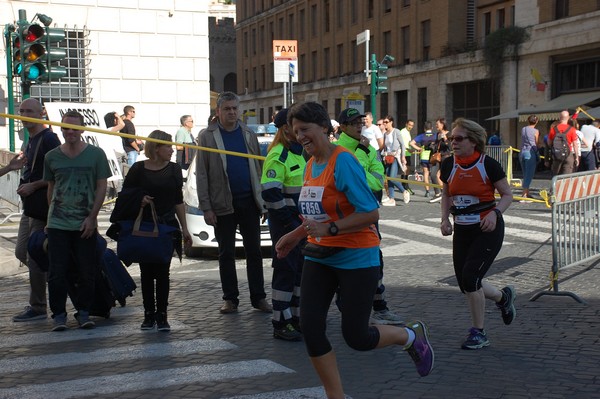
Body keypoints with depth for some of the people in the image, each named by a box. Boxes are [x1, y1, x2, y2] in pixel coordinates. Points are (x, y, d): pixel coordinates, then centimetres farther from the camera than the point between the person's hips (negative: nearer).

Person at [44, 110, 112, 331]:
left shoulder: (95, 154, 0)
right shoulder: (52, 157, 6)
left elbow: (101, 187, 0)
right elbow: (51, 187, 15)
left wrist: (92, 217, -6)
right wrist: (51, 215, 12)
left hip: (85, 224, -1)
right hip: (58, 224, 1)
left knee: (87, 272, 4)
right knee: (57, 272, 0)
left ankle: (83, 312, 18)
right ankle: (59, 314, 12)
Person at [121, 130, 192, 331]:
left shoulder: (174, 169, 7)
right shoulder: (138, 169, -2)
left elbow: (178, 201, 11)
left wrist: (184, 229, 8)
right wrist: (138, 200, -17)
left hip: (167, 226, 1)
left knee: (163, 271, 0)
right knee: (146, 271, 6)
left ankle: (161, 315, 5)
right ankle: (149, 314, 16)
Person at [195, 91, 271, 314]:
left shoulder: (249, 135, 8)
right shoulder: (207, 136, -1)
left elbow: (258, 168, 9)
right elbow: (201, 174, -3)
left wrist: (263, 200, 3)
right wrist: (206, 207, -9)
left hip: (249, 201, 2)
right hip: (223, 204, -2)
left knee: (254, 251, 6)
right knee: (226, 254, 7)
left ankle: (258, 297, 12)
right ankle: (230, 299, 15)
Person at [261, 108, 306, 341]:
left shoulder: (300, 152, 15)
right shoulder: (278, 156, -15)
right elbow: (270, 193, -22)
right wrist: (289, 222, -20)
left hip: (301, 222, 9)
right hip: (284, 223, -9)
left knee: (301, 268, 13)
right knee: (286, 270, -4)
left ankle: (297, 317, 24)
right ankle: (281, 324, 4)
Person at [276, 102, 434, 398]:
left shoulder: (343, 161, -17)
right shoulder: (310, 165, 8)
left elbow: (371, 214, -22)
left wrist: (329, 229, -27)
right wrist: (295, 236, 21)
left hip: (356, 259, -7)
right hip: (320, 257, 7)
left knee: (356, 337, -3)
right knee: (310, 327, -4)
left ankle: (411, 336, 28)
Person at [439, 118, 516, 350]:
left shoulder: (488, 165, -12)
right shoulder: (448, 165, 0)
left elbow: (507, 195, -3)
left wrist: (495, 212, -21)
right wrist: (445, 219, 2)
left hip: (487, 230, -6)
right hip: (462, 230, 6)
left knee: (470, 278, -15)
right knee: (465, 284, 7)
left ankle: (478, 333, 4)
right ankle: (503, 297, 38)